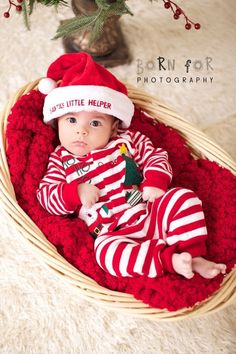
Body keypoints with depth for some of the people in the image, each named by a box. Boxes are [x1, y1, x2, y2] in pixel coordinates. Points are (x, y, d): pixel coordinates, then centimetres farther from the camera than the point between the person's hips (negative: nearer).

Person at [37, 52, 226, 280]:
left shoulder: (127, 140, 9)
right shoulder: (62, 159, 8)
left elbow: (156, 157, 13)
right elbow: (45, 194, 5)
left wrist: (155, 182, -9)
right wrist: (75, 192, -15)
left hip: (152, 212, 3)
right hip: (112, 234, -2)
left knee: (182, 198, -18)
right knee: (107, 251, -33)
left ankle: (194, 257, -15)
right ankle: (169, 259, -30)